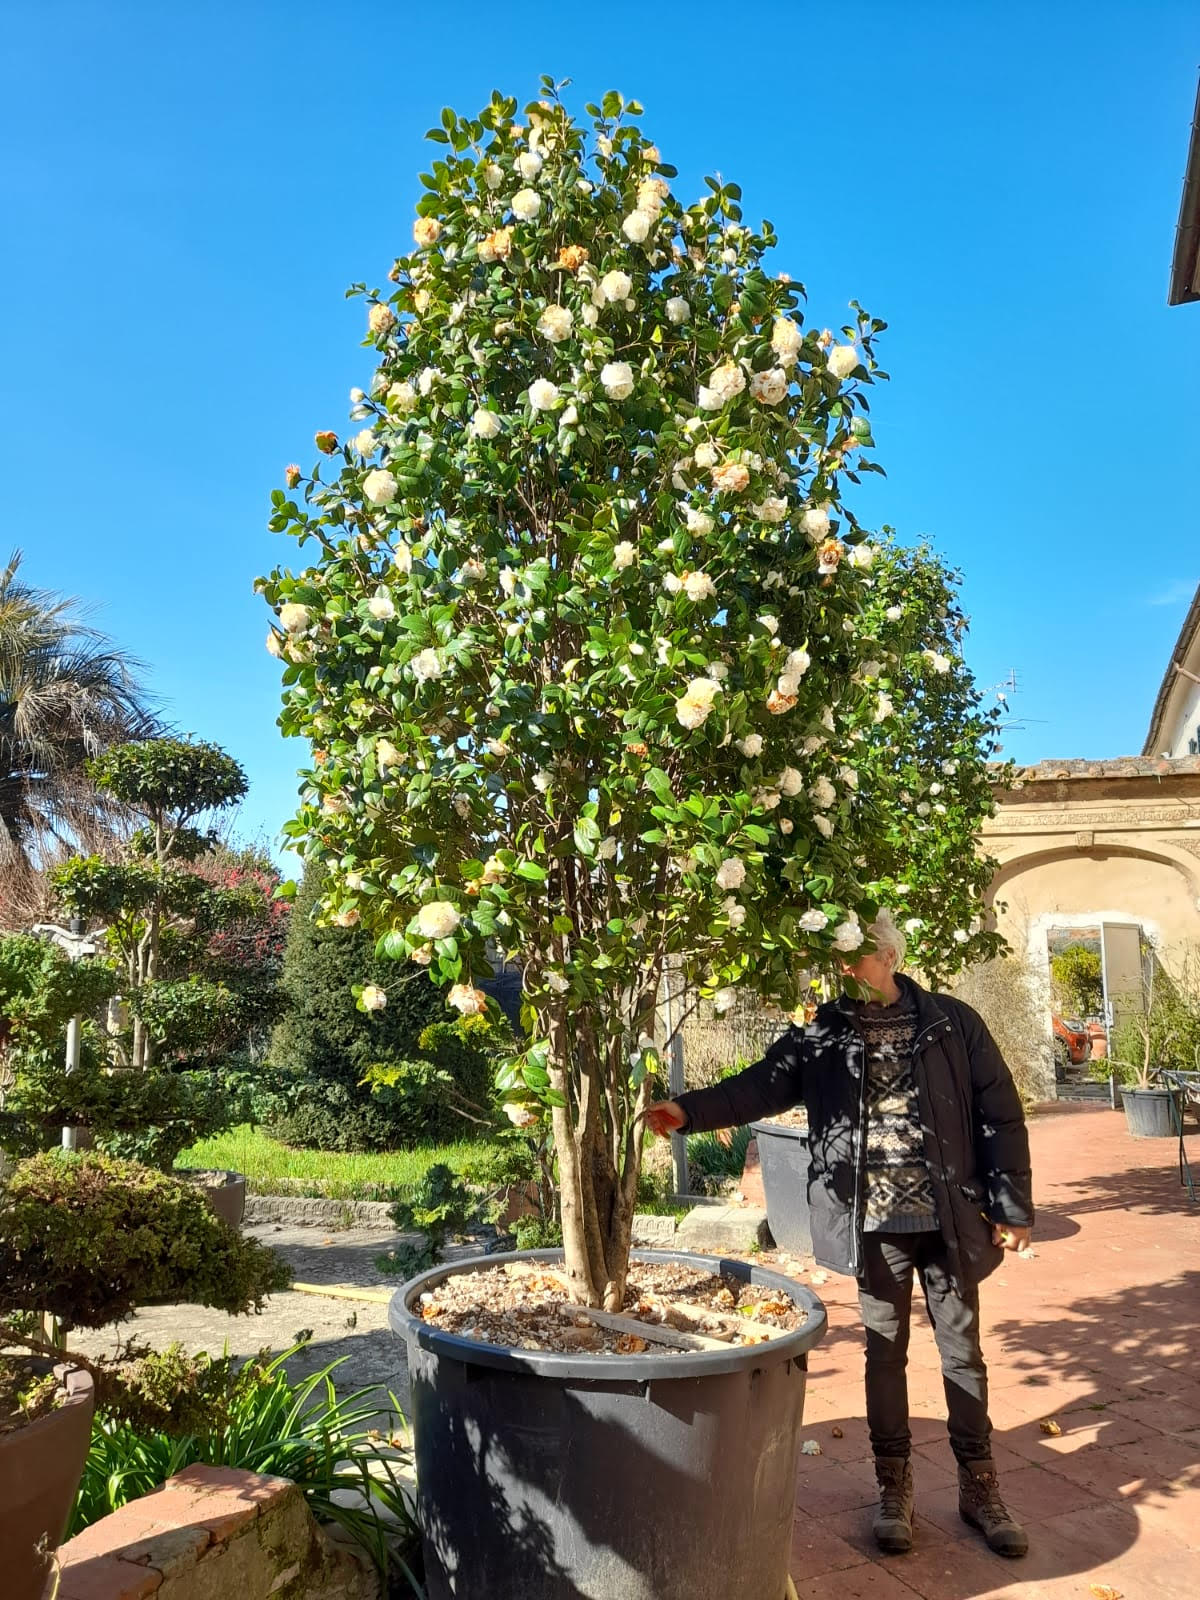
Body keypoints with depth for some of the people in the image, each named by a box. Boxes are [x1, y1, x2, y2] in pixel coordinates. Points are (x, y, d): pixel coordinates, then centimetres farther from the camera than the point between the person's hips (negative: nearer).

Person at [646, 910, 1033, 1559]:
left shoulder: (952, 1023, -4)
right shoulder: (820, 1035, -2)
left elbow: (1000, 1115, -1)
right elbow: (760, 1086, -11)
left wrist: (1013, 1206, -2)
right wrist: (690, 1110, -26)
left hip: (950, 1219, 0)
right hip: (874, 1224, 1)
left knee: (963, 1351, 13)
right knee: (885, 1353, 13)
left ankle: (978, 1486, 31)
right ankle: (894, 1486, 30)